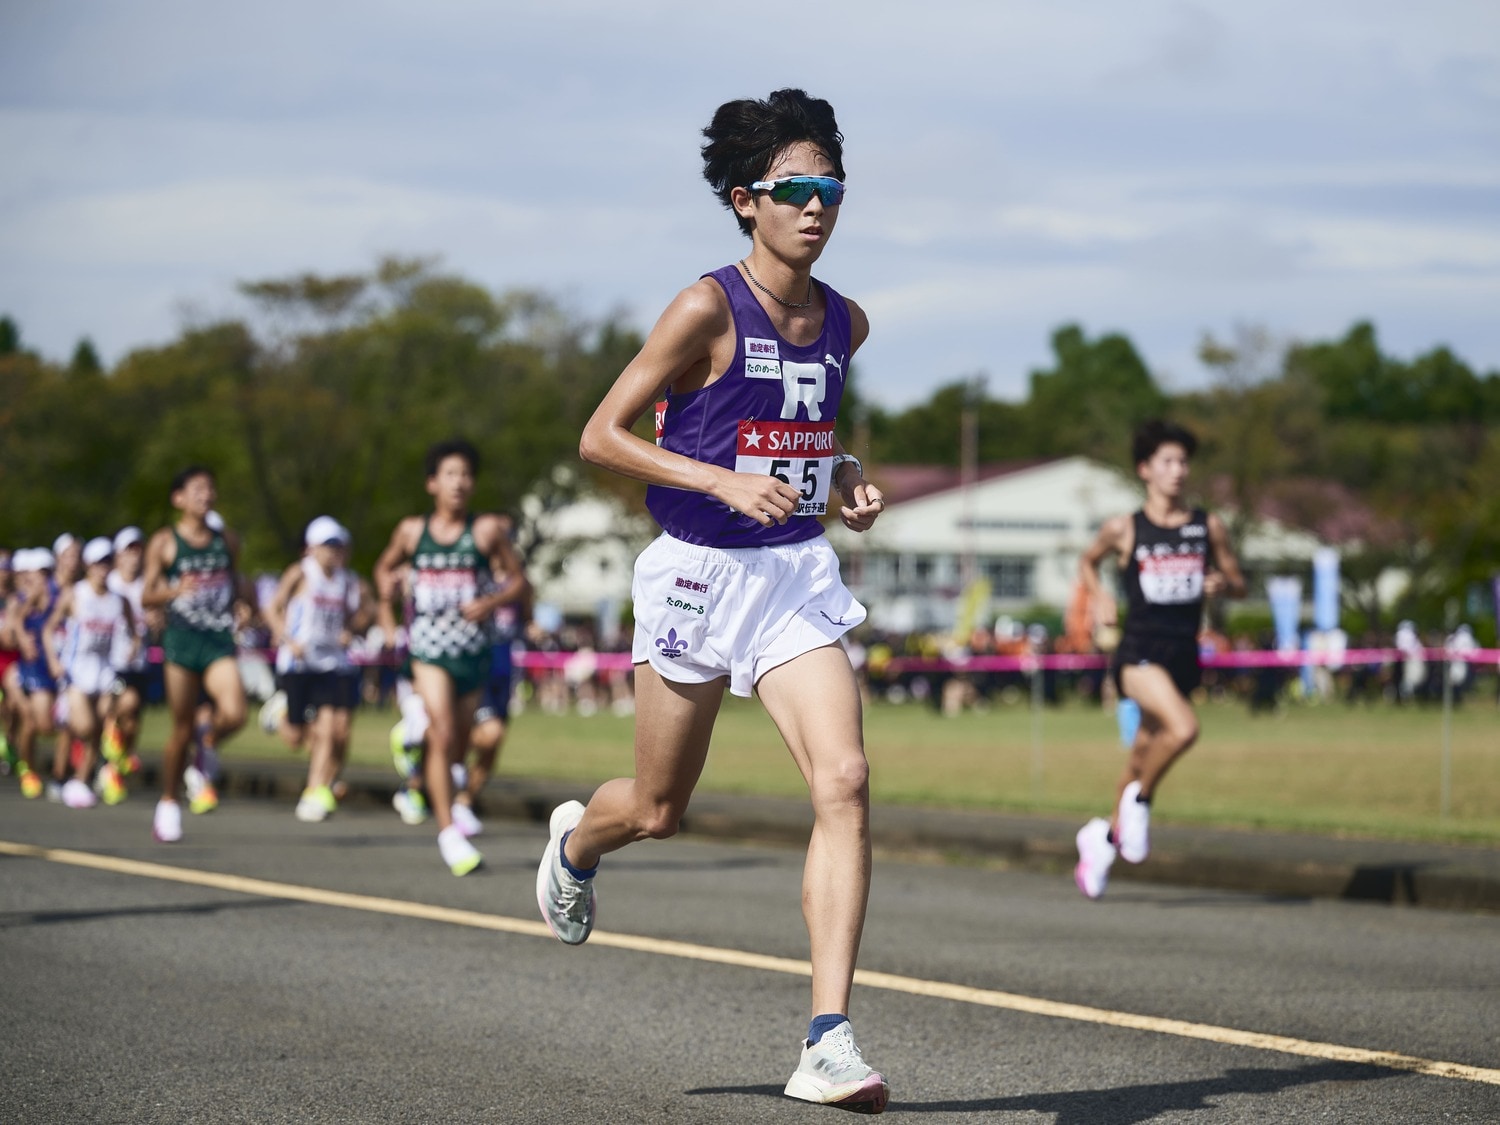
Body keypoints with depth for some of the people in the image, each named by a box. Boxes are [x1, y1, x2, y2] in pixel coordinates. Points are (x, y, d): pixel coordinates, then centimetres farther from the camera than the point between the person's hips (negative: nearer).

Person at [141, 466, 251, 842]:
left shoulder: (227, 540, 11)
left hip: (220, 641, 2)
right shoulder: (164, 543, 0)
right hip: (181, 641, -2)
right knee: (182, 728, 2)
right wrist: (174, 590, -21)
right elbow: (147, 596, -2)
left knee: (233, 715, -19)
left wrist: (243, 597, 2)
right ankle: (168, 804, 19)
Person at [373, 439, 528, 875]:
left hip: (473, 648, 1)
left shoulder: (487, 530, -1)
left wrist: (493, 602, -16)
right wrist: (387, 610, 10)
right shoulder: (411, 531, 3)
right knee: (442, 733, -17)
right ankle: (448, 831, -16)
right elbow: (384, 568, 22)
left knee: (458, 743, 12)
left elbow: (518, 581, 3)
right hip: (428, 646, -1)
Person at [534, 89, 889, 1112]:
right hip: (699, 570, -4)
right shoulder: (707, 309, -14)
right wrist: (724, 483, -22)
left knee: (845, 779, -17)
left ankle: (830, 1044, -19)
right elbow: (602, 435, -12)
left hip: (800, 571, 4)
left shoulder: (844, 324, 5)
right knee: (660, 811, 12)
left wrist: (846, 478, 4)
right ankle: (578, 839, 52)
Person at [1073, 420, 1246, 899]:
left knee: (1144, 757, 13)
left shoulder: (1208, 527, 7)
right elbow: (1088, 561, 19)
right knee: (1183, 728, -29)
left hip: (1183, 654, 4)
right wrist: (1102, 598, 1)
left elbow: (1238, 584, 15)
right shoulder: (1124, 529, 1)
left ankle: (1104, 836, 35)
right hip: (1139, 650, -4)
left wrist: (1222, 583, -8)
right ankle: (1139, 799, -3)